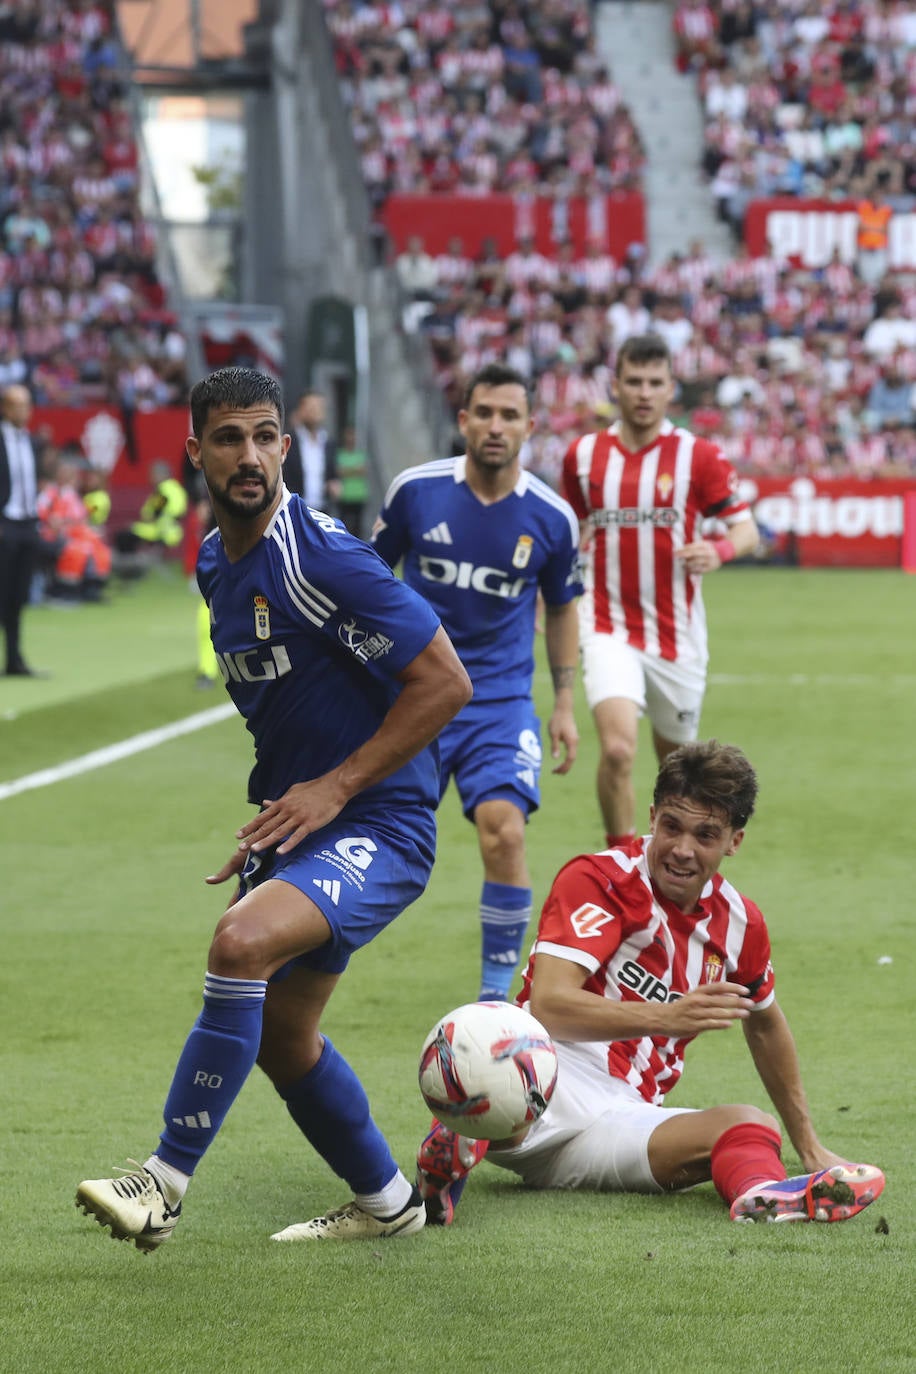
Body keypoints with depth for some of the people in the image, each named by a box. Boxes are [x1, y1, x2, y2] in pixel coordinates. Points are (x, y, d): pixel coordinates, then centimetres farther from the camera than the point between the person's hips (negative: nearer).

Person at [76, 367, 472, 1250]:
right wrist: (273, 813, 17)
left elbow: (445, 683, -19)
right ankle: (384, 1202, 37)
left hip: (378, 825, -9)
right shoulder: (216, 563, 8)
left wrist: (335, 787, -17)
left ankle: (165, 1182, -25)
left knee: (242, 941, -31)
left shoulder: (323, 558, -19)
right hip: (297, 821, 10)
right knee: (279, 1034, 15)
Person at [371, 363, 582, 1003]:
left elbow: (562, 607, 12)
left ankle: (496, 992, -7)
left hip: (501, 698, 0)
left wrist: (565, 703, 9)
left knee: (504, 830, -21)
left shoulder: (551, 516, -4)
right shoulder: (415, 490, -6)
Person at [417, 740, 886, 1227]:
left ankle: (760, 1195, -61)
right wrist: (668, 1017, -29)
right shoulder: (601, 878, -3)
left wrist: (808, 1145, 38)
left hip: (620, 1123, 4)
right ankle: (457, 1150, -64)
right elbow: (548, 1006, -17)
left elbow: (764, 1023, 36)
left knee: (755, 1128, -28)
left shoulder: (738, 922, 16)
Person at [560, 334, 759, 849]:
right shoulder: (584, 455, 4)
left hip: (677, 633, 0)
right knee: (617, 749, -21)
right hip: (610, 630, 0)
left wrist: (719, 550, -27)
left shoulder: (700, 456, -4)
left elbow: (747, 530, -6)